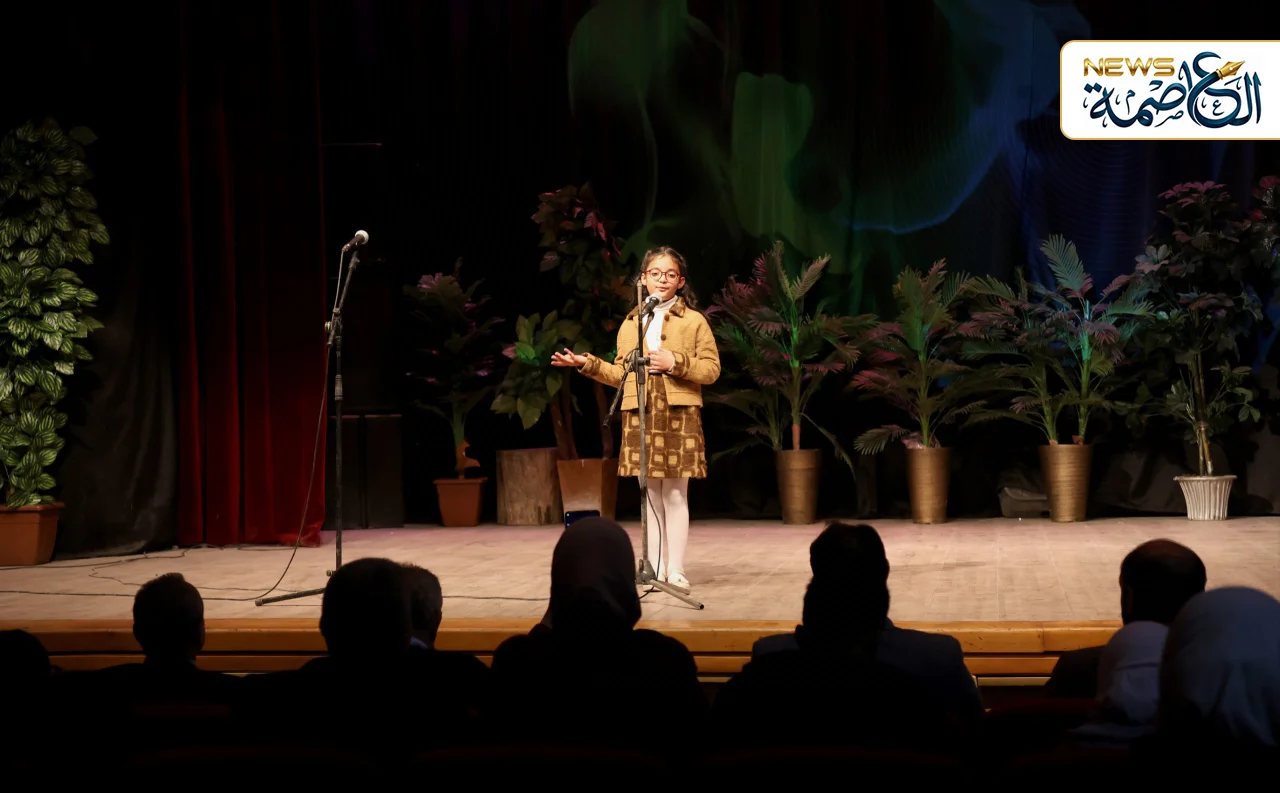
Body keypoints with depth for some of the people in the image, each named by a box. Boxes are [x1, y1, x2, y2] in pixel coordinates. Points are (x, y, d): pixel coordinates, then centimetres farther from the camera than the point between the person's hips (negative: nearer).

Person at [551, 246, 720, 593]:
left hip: (679, 414, -3)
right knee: (650, 495, 6)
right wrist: (588, 364, 6)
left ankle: (676, 570, 2)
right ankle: (655, 569, 10)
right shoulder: (630, 323, 14)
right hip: (640, 415, 3)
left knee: (675, 495, -2)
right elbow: (622, 374, 16)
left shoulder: (694, 321, 3)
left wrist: (676, 363, -14)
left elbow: (711, 369, -1)